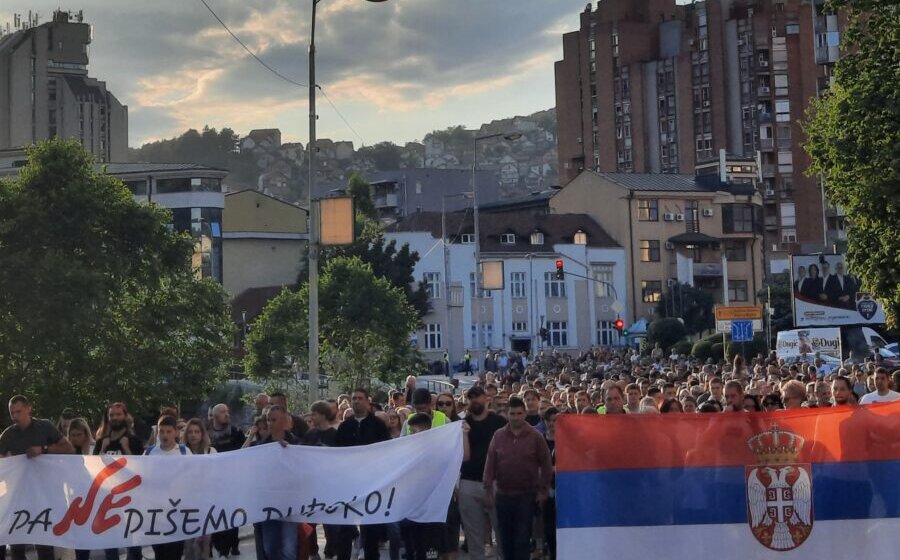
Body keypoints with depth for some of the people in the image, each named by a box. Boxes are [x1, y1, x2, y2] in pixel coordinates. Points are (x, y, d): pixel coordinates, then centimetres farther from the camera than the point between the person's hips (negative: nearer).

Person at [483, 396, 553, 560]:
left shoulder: (535, 436, -2)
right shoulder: (498, 436, 4)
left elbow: (546, 465, 1)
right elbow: (490, 464, 4)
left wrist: (543, 490, -3)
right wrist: (488, 490, -1)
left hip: (527, 495, -3)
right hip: (503, 495, 3)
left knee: (522, 538, -5)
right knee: (505, 537, 9)